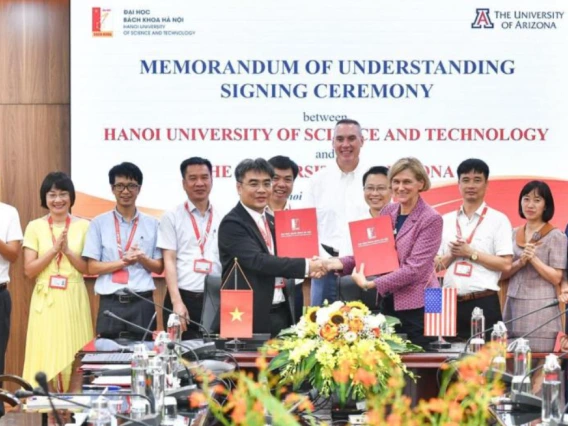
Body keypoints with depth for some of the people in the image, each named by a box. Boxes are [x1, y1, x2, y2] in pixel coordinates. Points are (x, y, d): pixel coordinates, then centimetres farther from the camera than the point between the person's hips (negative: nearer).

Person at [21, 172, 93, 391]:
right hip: (45, 300, 0)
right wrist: (54, 249, -12)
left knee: (73, 358, -1)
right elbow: (29, 270, -1)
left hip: (74, 299, 0)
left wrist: (68, 251, -13)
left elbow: (88, 269, 1)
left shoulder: (84, 226, 4)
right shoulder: (35, 227, 4)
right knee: (44, 358, -2)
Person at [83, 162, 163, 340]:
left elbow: (159, 267, 9)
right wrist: (124, 261, -12)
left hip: (142, 304, 1)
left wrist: (141, 258, -12)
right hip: (110, 304, -1)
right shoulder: (99, 223, 4)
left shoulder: (152, 224, 7)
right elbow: (92, 267, 1)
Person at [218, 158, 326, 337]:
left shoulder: (273, 222, 16)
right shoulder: (232, 224, -10)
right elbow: (258, 261, -21)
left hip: (282, 313, 7)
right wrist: (306, 265, -21)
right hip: (252, 317, -7)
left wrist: (310, 268, 0)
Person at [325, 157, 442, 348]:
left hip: (418, 306, -5)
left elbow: (414, 268, -16)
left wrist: (371, 284, -20)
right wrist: (341, 263, -8)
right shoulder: (387, 212, 7)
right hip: (388, 302, 5)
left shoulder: (431, 219, -9)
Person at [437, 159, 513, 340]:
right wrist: (452, 255, -7)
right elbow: (437, 264, 13)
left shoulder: (498, 220, -1)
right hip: (450, 302, 4)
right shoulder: (446, 221, 11)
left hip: (484, 303, -4)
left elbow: (505, 264, -7)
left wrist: (471, 253, -11)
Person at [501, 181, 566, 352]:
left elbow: (556, 278, -6)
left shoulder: (556, 237, -2)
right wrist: (520, 263, -10)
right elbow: (502, 273, 8)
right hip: (512, 306, 4)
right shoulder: (513, 234, 11)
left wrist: (533, 259, -18)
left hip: (540, 309, -4)